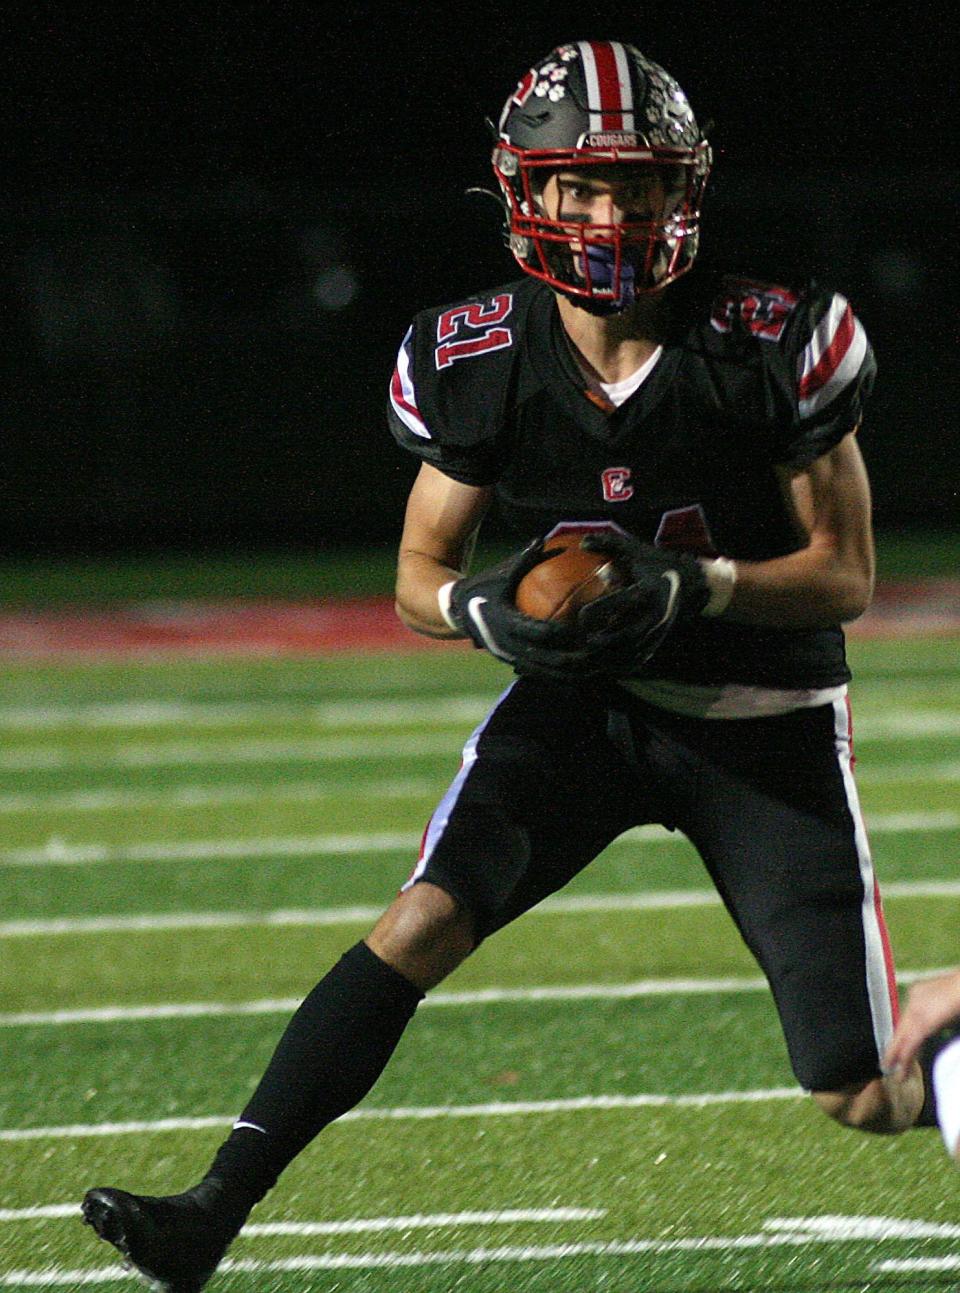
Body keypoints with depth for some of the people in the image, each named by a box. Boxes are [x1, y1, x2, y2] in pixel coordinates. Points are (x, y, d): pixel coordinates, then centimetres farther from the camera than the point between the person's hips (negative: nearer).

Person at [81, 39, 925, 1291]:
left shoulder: (773, 346, -15)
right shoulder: (478, 364, -8)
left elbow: (846, 575, -9)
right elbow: (419, 578, 3)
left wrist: (689, 588, -26)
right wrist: (485, 610, -21)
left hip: (765, 724, -1)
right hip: (579, 703, 2)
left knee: (861, 1102, -5)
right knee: (425, 922, -23)